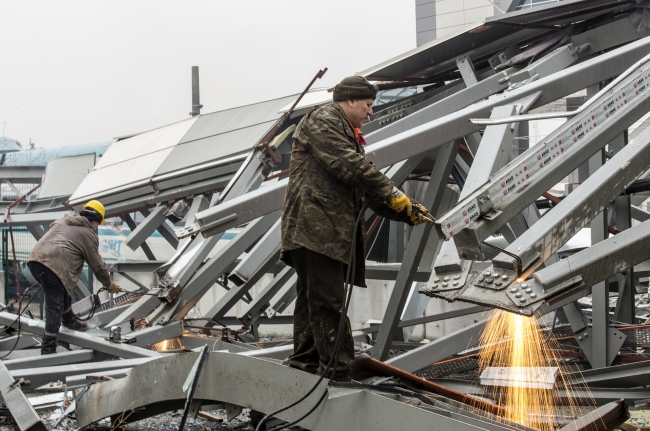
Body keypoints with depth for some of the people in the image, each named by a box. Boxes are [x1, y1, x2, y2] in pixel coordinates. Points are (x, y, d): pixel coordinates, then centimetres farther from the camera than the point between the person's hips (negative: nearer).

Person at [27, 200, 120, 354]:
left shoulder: (62, 220, 27)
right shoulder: (89, 235, 9)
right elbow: (98, 266, 12)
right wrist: (110, 285, 26)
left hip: (35, 259, 8)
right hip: (54, 266, -8)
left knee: (62, 289, 30)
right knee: (54, 307, -7)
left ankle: (69, 320, 45)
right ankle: (48, 349, -10)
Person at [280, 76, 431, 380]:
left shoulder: (350, 135, 27)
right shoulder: (322, 120, -3)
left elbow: (366, 188, 22)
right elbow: (350, 166, -16)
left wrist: (406, 212, 9)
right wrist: (393, 195, -12)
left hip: (333, 231, 10)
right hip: (315, 228, -10)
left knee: (312, 299, 12)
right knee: (328, 302, -12)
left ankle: (305, 364, 18)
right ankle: (340, 371, -15)